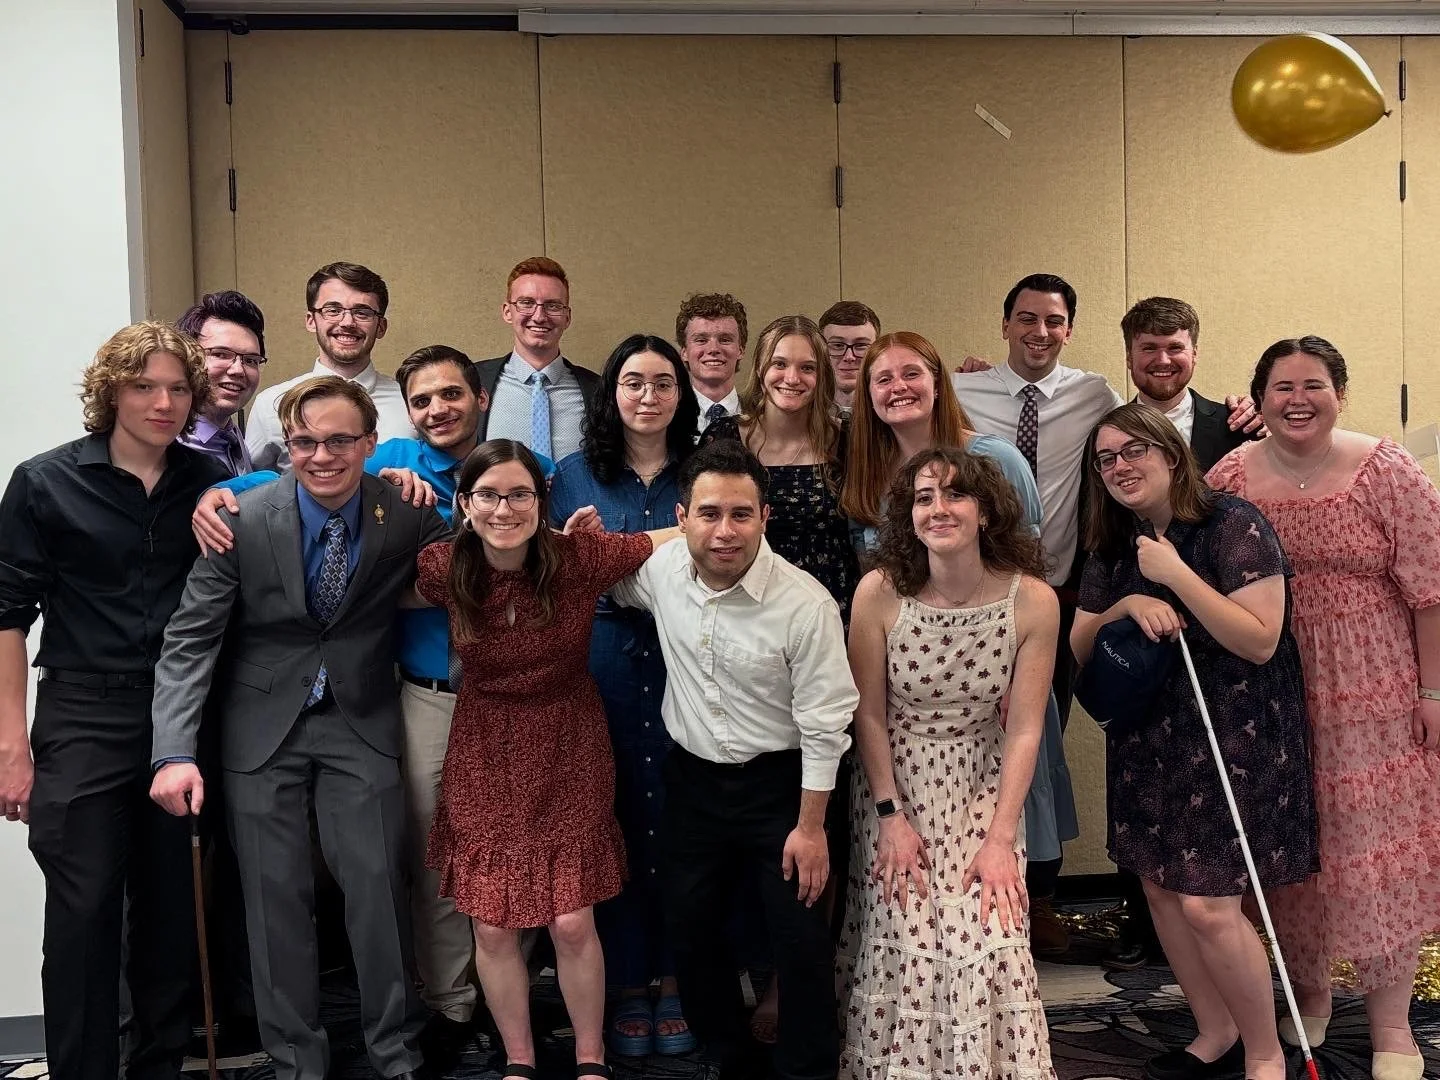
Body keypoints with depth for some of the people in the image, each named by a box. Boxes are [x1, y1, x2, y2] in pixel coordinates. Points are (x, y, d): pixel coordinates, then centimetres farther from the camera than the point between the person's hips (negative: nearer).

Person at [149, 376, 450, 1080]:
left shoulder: (408, 517, -10)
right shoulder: (243, 520, -13)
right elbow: (190, 637, -11)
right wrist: (175, 751, -20)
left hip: (361, 722, 0)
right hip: (263, 724, 0)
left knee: (378, 884, 0)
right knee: (276, 895, 5)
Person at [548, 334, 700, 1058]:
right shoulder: (576, 475, 6)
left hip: (686, 660, 0)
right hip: (602, 664, 0)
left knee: (678, 819, 3)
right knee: (612, 819, 4)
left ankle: (675, 978, 21)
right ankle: (627, 983, 19)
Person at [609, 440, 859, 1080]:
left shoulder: (806, 603, -23)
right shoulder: (659, 571, -9)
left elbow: (823, 723, -15)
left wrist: (810, 825, -11)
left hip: (778, 782, -4)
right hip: (692, 779, 5)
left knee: (802, 938, 3)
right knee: (687, 929, 15)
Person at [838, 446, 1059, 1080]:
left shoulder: (1032, 600, -14)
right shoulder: (879, 592, -16)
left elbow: (1024, 729, -9)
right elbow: (868, 714, -6)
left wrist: (1001, 838, -10)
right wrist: (891, 817, -8)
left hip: (982, 786, 1)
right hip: (897, 784, 0)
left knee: (991, 942, -7)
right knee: (906, 945, -3)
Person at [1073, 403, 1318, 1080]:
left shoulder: (1233, 526, -11)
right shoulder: (1113, 547, 9)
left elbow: (1259, 641, -18)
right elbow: (1079, 645, 11)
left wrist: (1175, 575, -21)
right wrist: (1127, 605, -9)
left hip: (1230, 739, -7)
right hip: (1146, 742, 7)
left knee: (1208, 907, -10)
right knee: (1160, 889, 10)